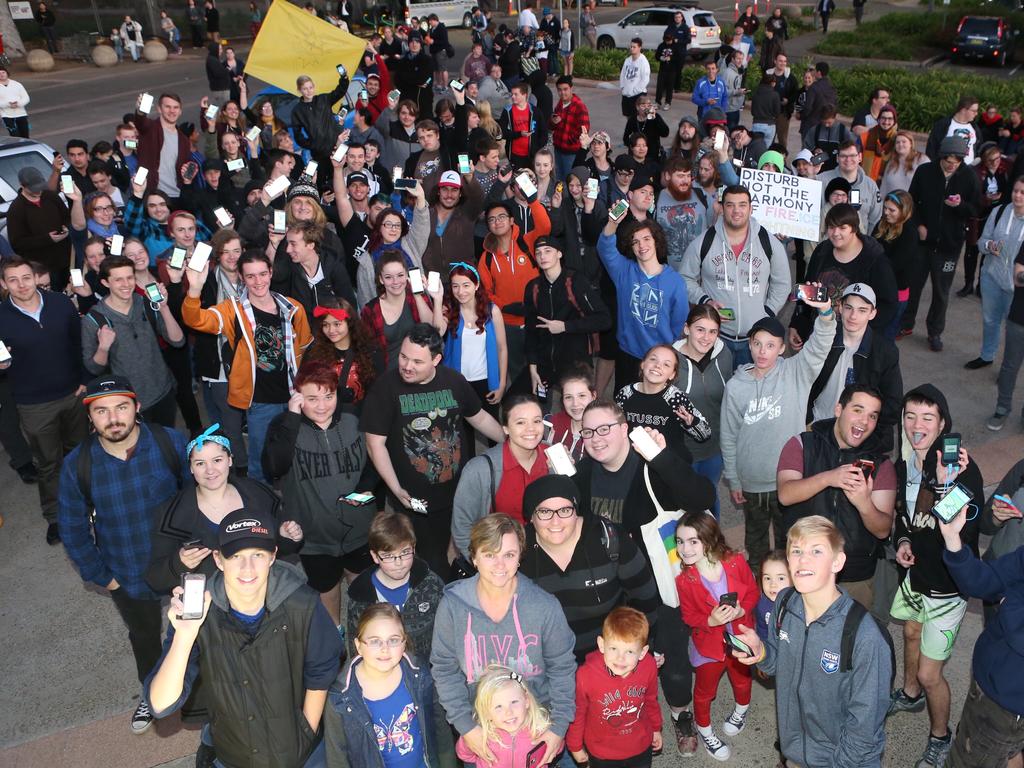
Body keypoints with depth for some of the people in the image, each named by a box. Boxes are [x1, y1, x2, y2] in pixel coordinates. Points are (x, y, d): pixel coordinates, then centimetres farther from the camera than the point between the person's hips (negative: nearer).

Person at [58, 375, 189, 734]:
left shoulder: (171, 442, -23)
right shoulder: (77, 465, -18)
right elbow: (72, 530, -4)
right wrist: (101, 577, -2)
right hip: (128, 578, 2)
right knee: (143, 637, 28)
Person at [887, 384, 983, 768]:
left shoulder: (962, 468, -25)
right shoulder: (903, 462, -5)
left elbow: (965, 532, -32)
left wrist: (947, 484, -42)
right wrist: (901, 541, -5)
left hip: (948, 583, -6)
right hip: (915, 570, 7)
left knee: (929, 674, 1)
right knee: (911, 632, 29)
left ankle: (940, 737, 29)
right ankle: (910, 695, 57)